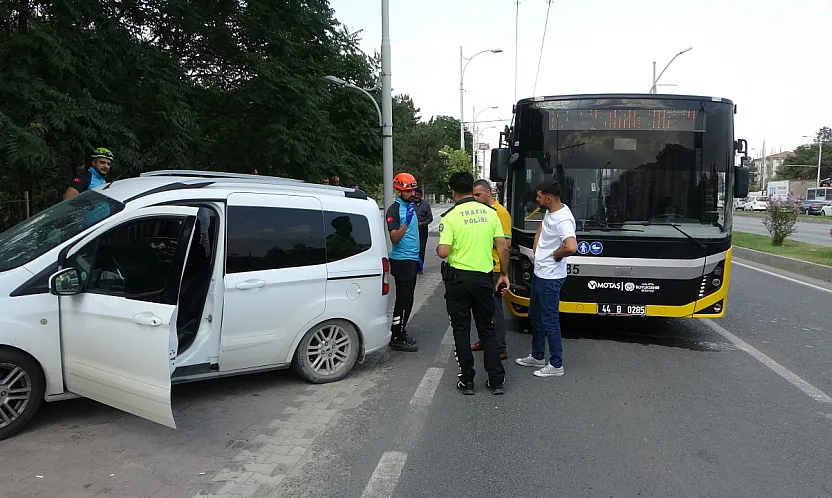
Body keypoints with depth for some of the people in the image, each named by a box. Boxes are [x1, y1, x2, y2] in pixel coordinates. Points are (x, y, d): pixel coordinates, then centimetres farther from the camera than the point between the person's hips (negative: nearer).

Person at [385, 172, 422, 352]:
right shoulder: (394, 210, -13)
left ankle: (399, 332, 25)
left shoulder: (411, 207, 14)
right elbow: (394, 238, -20)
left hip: (411, 260, 9)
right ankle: (398, 339, 1)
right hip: (401, 261, -9)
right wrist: (406, 222, -33)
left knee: (407, 299, 14)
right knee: (404, 300, -6)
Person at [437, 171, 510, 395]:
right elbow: (503, 248, 0)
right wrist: (504, 274, 10)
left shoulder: (450, 217, -10)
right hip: (484, 278, 3)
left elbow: (443, 252, -18)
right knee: (487, 329, 14)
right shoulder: (490, 213, 1)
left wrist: (438, 248, 5)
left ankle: (467, 380, 14)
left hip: (458, 278, -3)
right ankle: (496, 380, 17)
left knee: (461, 330, 9)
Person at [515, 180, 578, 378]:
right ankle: (538, 357, 35)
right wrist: (536, 247, 13)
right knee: (535, 316, 21)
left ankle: (556, 365, 13)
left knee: (549, 320, 0)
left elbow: (571, 247, -41)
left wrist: (556, 255, -21)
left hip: (550, 278, -11)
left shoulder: (563, 220, -25)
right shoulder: (549, 212, 5)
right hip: (539, 273, 11)